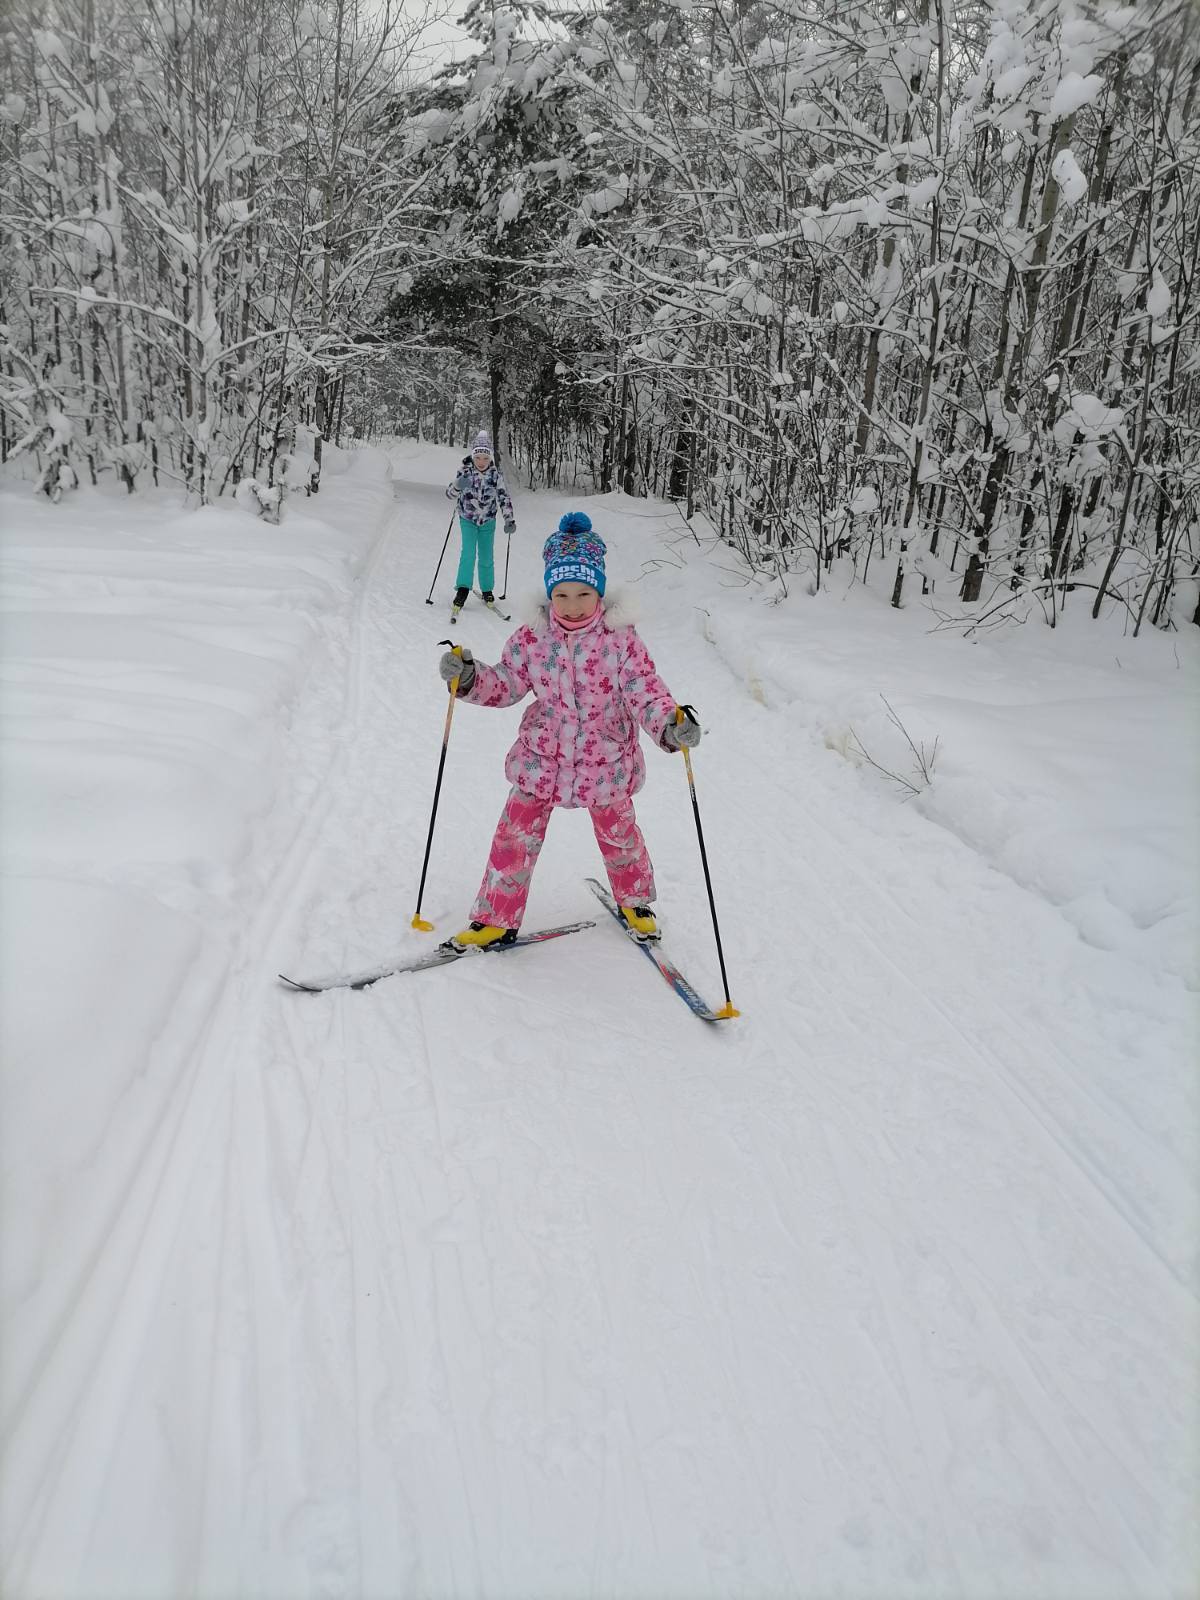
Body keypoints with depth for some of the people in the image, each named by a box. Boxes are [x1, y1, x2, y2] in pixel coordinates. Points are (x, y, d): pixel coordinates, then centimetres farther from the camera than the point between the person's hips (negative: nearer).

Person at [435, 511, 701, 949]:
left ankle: (635, 900, 46)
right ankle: (496, 919, 18)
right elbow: (506, 683, 2)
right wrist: (468, 677, -15)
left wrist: (670, 725, -35)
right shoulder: (532, 638, -8)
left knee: (618, 834, 18)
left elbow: (645, 691, -17)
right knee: (515, 836, 2)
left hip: (606, 762, -1)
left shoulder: (621, 639, -16)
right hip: (542, 760, 2)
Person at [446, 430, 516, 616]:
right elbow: (450, 494, -12)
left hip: (488, 521, 1)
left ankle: (487, 590, 23)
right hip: (468, 519, -1)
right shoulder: (465, 471, -13)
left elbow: (504, 497, -7)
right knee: (468, 553, -16)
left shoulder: (496, 474, -11)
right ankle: (463, 589, -10)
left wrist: (510, 520, -15)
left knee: (486, 558, 5)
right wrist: (457, 486, -35)